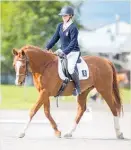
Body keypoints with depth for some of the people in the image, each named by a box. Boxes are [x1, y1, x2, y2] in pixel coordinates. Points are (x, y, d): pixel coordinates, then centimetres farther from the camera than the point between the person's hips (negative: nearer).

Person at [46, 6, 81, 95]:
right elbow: (55, 38, 12)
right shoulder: (60, 26, 8)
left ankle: (78, 87, -10)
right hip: (63, 51, 8)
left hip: (73, 52, -8)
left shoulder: (73, 28, -15)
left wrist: (64, 52, -28)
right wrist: (47, 48, 3)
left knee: (71, 68, -31)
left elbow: (73, 43, -20)